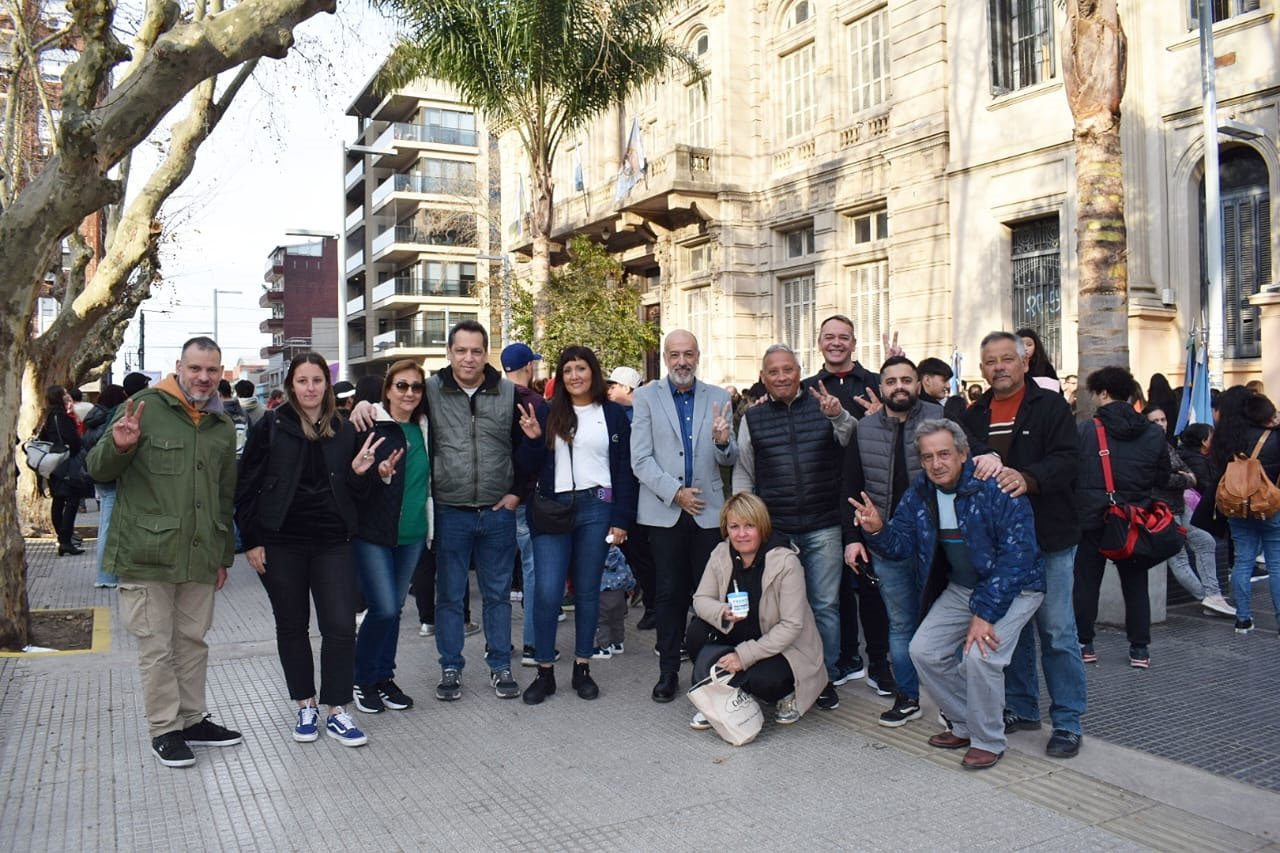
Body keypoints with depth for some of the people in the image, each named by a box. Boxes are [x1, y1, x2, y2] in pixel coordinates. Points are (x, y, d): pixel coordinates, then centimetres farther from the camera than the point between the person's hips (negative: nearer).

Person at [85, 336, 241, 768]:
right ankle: (164, 729, 17)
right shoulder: (145, 407, -5)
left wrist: (224, 555, 18)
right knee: (157, 647, 3)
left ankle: (193, 720, 28)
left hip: (200, 558, 5)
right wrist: (118, 447, -26)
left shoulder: (223, 426, 12)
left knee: (193, 642, 15)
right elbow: (97, 470, -3)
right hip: (148, 555, -5)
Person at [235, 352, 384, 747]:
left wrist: (359, 472, -10)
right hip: (281, 544, -1)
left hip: (331, 543, 2)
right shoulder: (272, 426, -2)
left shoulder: (344, 431, 6)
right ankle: (305, 705, 25)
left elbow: (355, 493, 11)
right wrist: (251, 541, -6)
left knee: (341, 626, -3)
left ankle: (336, 711, 9)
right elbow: (246, 485, -2)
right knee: (292, 626, 10)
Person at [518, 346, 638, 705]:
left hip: (595, 508, 0)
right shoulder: (547, 413, 6)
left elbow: (623, 470, 4)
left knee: (587, 591, 8)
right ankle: (544, 671, 9)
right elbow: (531, 467, 7)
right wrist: (532, 439, -12)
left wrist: (621, 520, -1)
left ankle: (582, 668, 20)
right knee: (547, 592, -4)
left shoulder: (613, 414, 5)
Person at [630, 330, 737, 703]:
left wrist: (723, 441, -14)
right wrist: (675, 492, -12)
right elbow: (640, 459, -2)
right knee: (669, 592, 3)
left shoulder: (719, 398, 8)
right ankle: (668, 670, 14)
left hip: (708, 510, 1)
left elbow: (730, 459, 8)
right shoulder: (647, 396, 3)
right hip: (664, 511, -1)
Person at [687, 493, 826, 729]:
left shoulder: (786, 562, -22)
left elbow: (791, 626, -23)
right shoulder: (721, 554, -7)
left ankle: (789, 694, 4)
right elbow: (700, 599, -5)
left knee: (764, 680, -34)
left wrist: (745, 656, -27)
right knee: (698, 630, -20)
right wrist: (723, 613, -29)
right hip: (737, 637, 5)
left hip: (784, 647, -5)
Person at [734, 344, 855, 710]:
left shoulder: (823, 406, 4)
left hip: (823, 528, -1)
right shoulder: (753, 418, 8)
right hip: (774, 529, 1)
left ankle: (825, 677, 19)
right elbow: (743, 474, 11)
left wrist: (839, 416, -23)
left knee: (825, 605, 6)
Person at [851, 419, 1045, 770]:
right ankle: (964, 725, 18)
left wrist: (985, 613, -30)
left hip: (1013, 587, -7)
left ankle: (988, 741, -1)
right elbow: (902, 544, 1)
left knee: (979, 655, -26)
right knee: (923, 651, -4)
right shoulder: (919, 493, -2)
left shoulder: (996, 489, -23)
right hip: (960, 588, 7)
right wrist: (878, 530, -23)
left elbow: (1016, 555, -27)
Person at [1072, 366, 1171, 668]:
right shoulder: (1153, 433, 1)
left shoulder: (1085, 430, -11)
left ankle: (1084, 644, 13)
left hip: (1091, 518, -2)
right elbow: (1163, 477, 9)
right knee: (1135, 585, 11)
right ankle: (1140, 649, 14)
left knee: (1086, 583, 8)